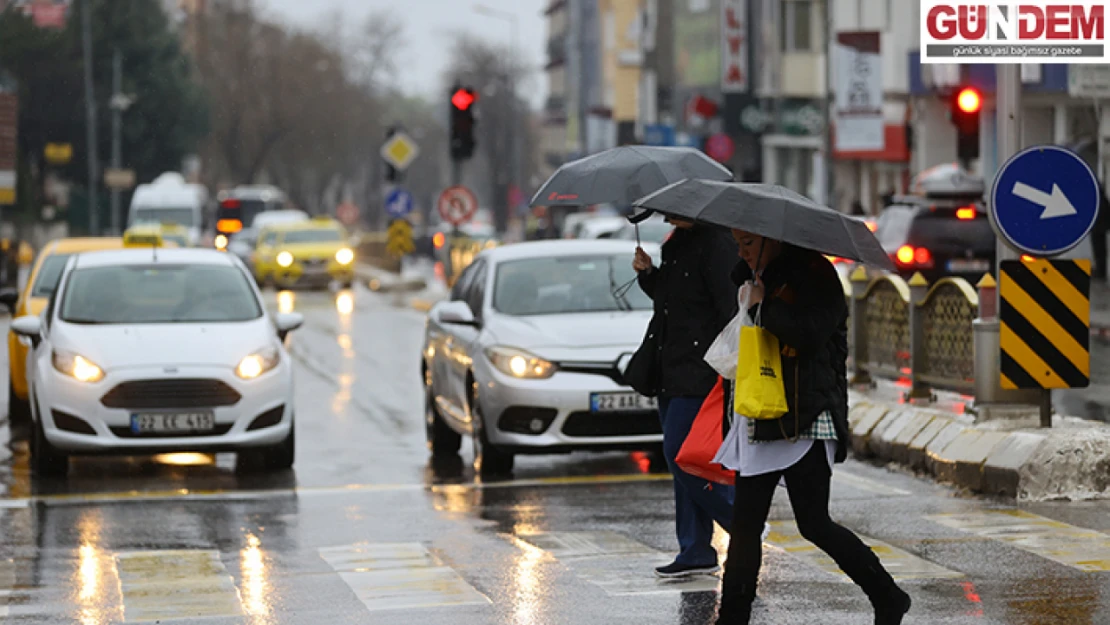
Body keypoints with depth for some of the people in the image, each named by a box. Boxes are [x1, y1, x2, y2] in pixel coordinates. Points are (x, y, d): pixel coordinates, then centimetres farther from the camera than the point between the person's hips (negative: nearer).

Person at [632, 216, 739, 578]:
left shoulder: (714, 243, -14)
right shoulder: (676, 243, 15)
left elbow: (730, 307, -18)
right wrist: (647, 273, 7)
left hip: (700, 371, -10)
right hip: (673, 372, 10)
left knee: (681, 454, -12)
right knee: (681, 458, 9)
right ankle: (696, 551, 13)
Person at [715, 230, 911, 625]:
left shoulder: (814, 273, -7)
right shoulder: (755, 277, 18)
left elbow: (811, 331, -23)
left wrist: (761, 306, -13)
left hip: (807, 420, -8)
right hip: (759, 422, 8)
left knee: (814, 524, -8)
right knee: (744, 524, 5)